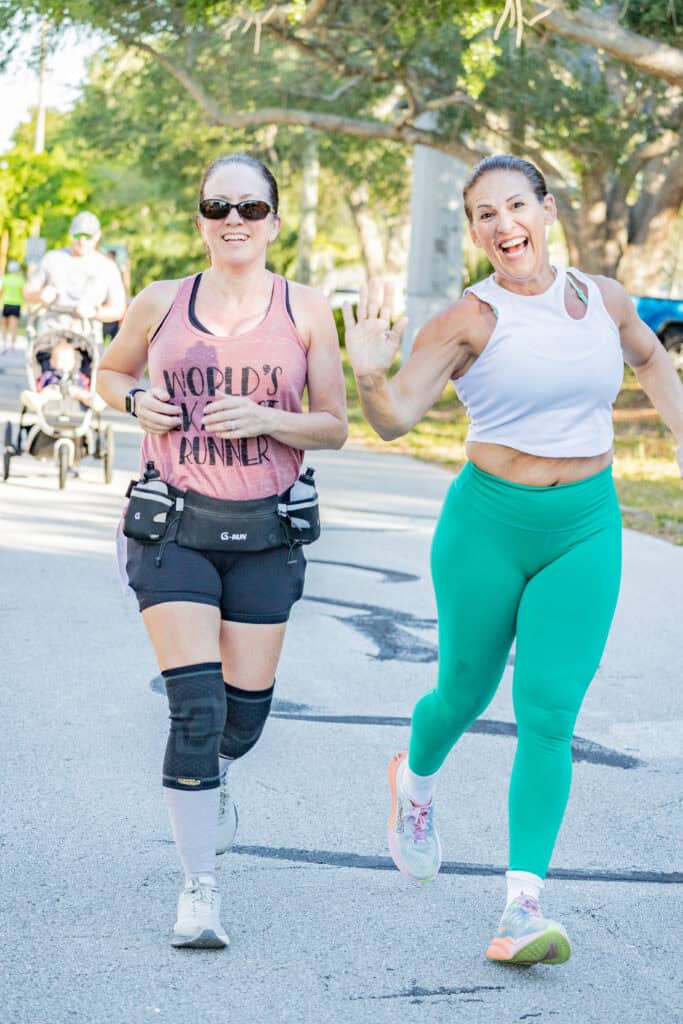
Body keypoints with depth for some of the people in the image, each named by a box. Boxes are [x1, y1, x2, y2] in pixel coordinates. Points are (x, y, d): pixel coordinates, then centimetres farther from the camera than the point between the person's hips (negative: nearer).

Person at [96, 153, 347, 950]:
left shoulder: (305, 310, 1)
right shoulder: (160, 304, 2)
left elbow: (334, 427, 3)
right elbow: (108, 373, 19)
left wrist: (267, 419, -16)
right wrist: (136, 402, -3)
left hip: (263, 533, 1)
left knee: (246, 711, 7)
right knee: (195, 706, -12)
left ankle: (210, 775, 44)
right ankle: (199, 888, -2)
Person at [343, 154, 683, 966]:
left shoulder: (601, 299, 2)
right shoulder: (470, 320, -10)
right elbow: (396, 417, -15)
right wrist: (368, 375, -35)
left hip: (586, 531, 2)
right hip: (488, 524, -2)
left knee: (548, 714, -7)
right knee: (466, 691, 14)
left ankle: (522, 909, -7)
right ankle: (415, 779, 50)